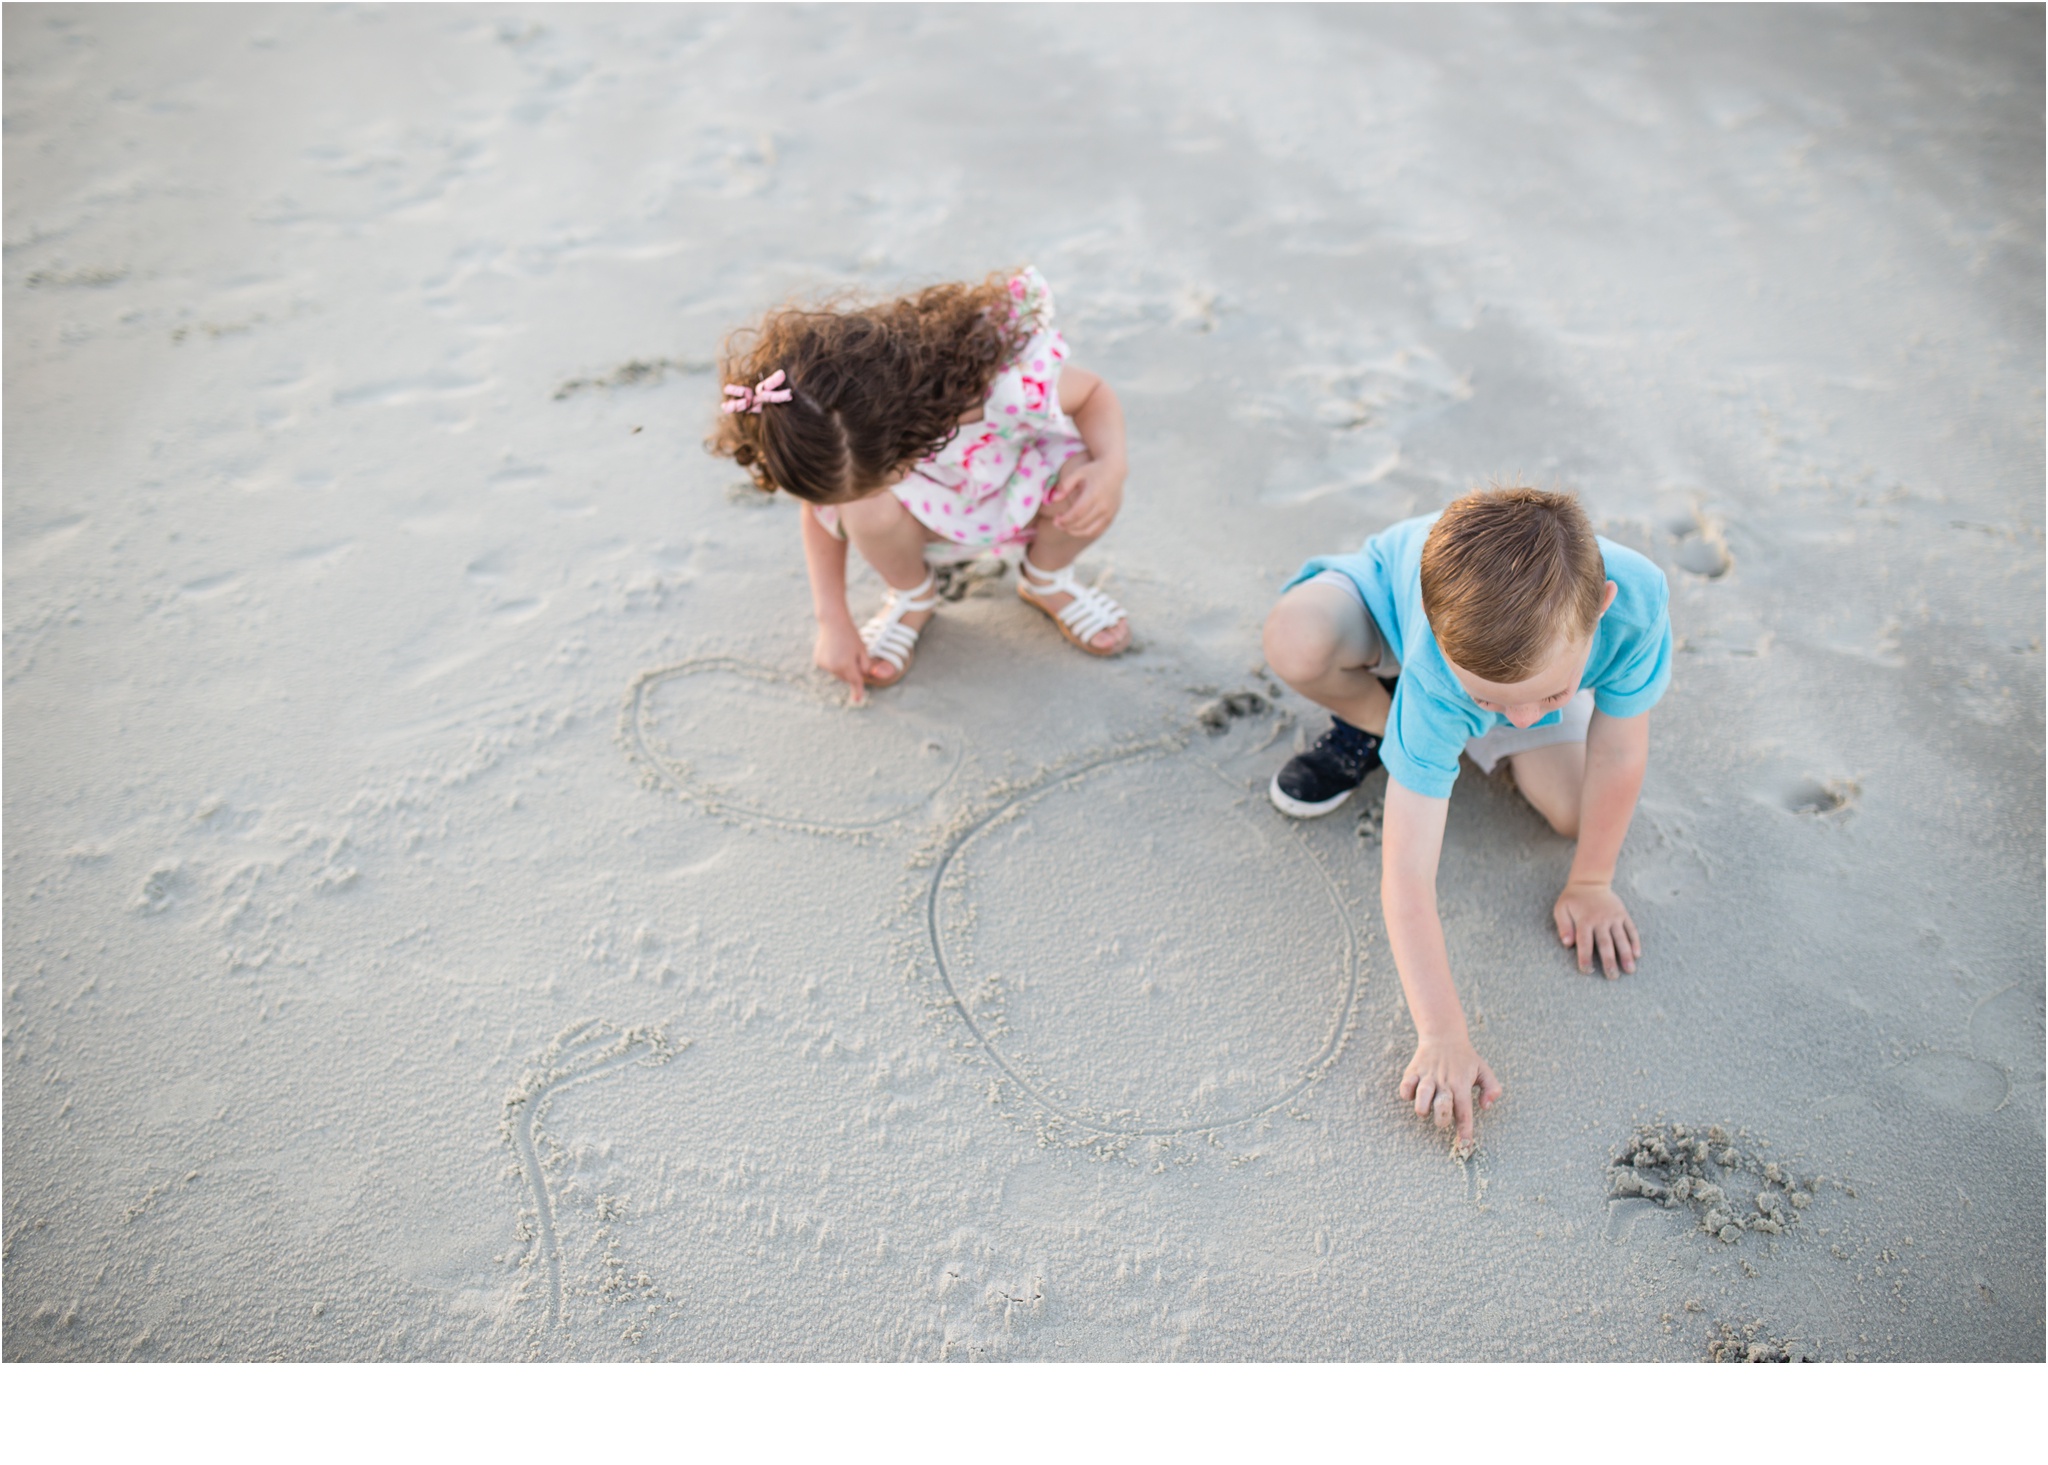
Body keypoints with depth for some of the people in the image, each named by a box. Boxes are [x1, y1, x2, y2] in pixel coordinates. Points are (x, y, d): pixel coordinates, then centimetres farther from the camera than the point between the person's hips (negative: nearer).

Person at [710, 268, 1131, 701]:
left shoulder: (1011, 382, -41)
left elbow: (1094, 392, -20)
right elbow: (820, 507, -11)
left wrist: (1111, 466, -40)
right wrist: (833, 623, -12)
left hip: (1015, 486, 0)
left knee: (1086, 489, -32)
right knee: (866, 509, -33)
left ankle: (1046, 581, 4)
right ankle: (913, 598, 3)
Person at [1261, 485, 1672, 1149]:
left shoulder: (1636, 598, -41)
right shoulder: (1438, 672, -45)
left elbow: (1618, 752, -23)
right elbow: (1406, 875, -43)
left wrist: (1590, 884, -12)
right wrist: (1441, 1039, -44)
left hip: (1528, 646, 3)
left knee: (1571, 811, -17)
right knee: (1293, 641, -35)